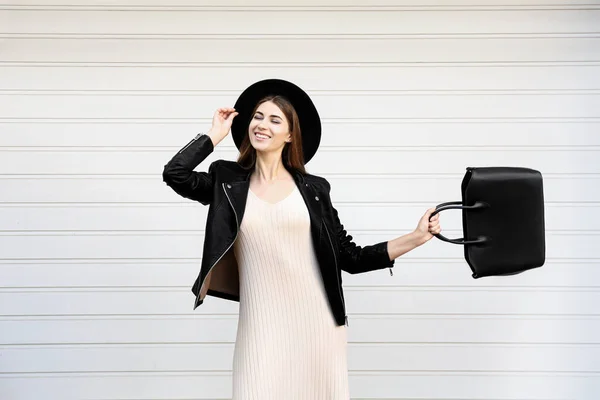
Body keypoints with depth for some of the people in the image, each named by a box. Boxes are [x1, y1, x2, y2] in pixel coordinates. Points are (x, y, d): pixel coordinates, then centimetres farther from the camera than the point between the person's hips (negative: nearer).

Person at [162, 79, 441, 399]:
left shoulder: (312, 188, 4)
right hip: (262, 327, 0)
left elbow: (351, 258, 5)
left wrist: (417, 237, -1)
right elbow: (173, 173, -9)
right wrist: (215, 134, 2)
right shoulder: (229, 183, 6)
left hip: (316, 323, 1)